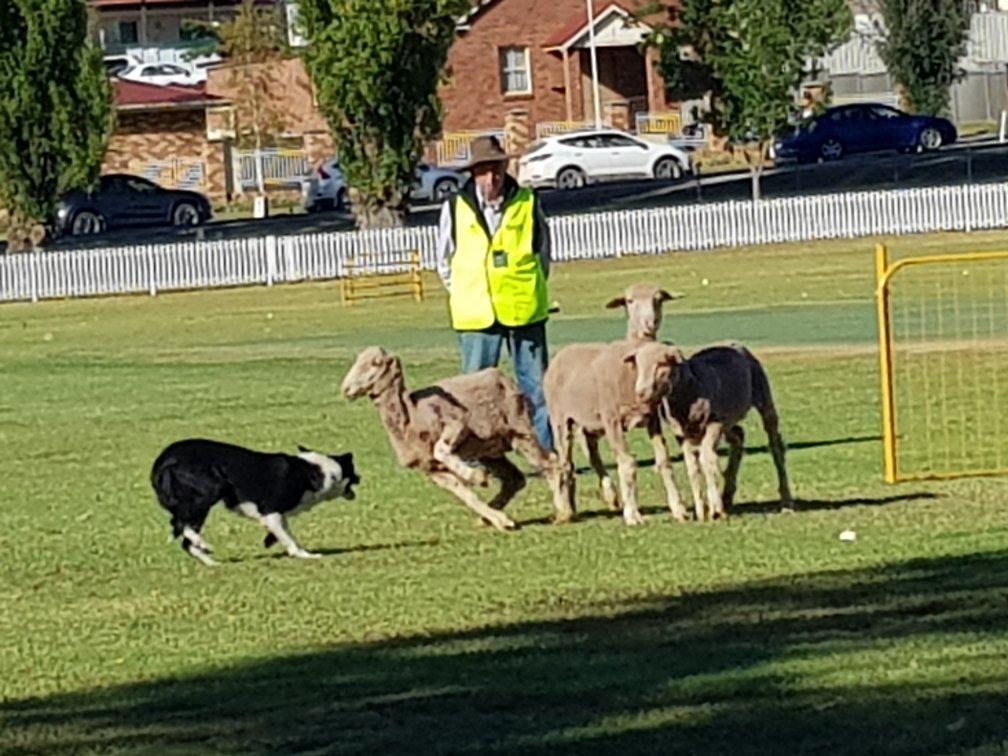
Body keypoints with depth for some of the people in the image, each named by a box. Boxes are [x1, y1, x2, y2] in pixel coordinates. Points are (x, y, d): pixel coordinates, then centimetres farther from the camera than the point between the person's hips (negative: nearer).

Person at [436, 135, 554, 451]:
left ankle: (548, 454, 9)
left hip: (525, 311, 0)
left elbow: (544, 252, 15)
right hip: (476, 316, 0)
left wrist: (530, 290, 12)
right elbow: (444, 262, 12)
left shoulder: (528, 203, 2)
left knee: (537, 387, 4)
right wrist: (466, 296, 11)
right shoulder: (455, 208, 1)